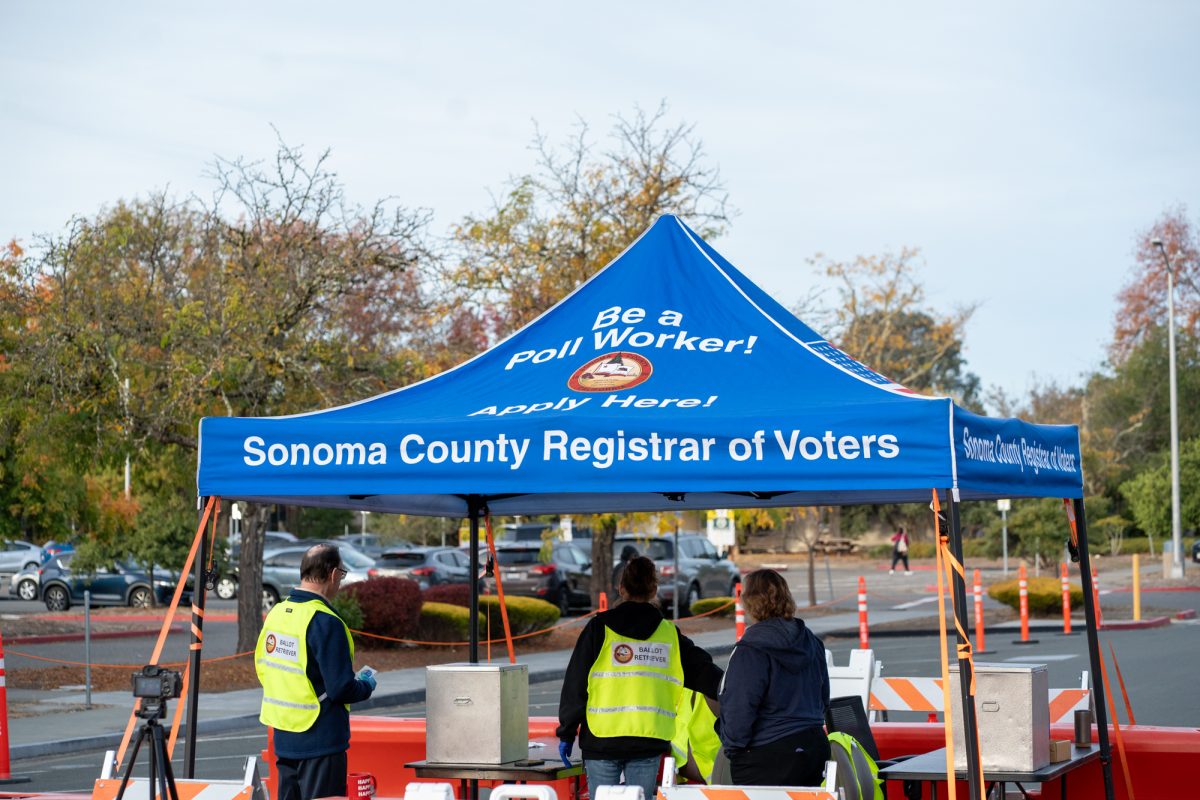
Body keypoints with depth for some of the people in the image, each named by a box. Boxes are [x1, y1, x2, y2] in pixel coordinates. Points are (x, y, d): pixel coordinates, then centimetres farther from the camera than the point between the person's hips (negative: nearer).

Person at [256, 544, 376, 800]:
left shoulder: (276, 612, 6)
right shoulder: (324, 622, -20)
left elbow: (262, 669, 16)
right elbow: (341, 689, -20)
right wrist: (367, 685, 0)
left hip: (283, 737, 8)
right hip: (321, 739, -8)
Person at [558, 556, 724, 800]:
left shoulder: (600, 629, -1)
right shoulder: (669, 634, 6)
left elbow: (575, 685, -1)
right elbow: (704, 673, 11)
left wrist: (567, 733, 4)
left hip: (602, 739, -2)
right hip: (649, 741, 2)